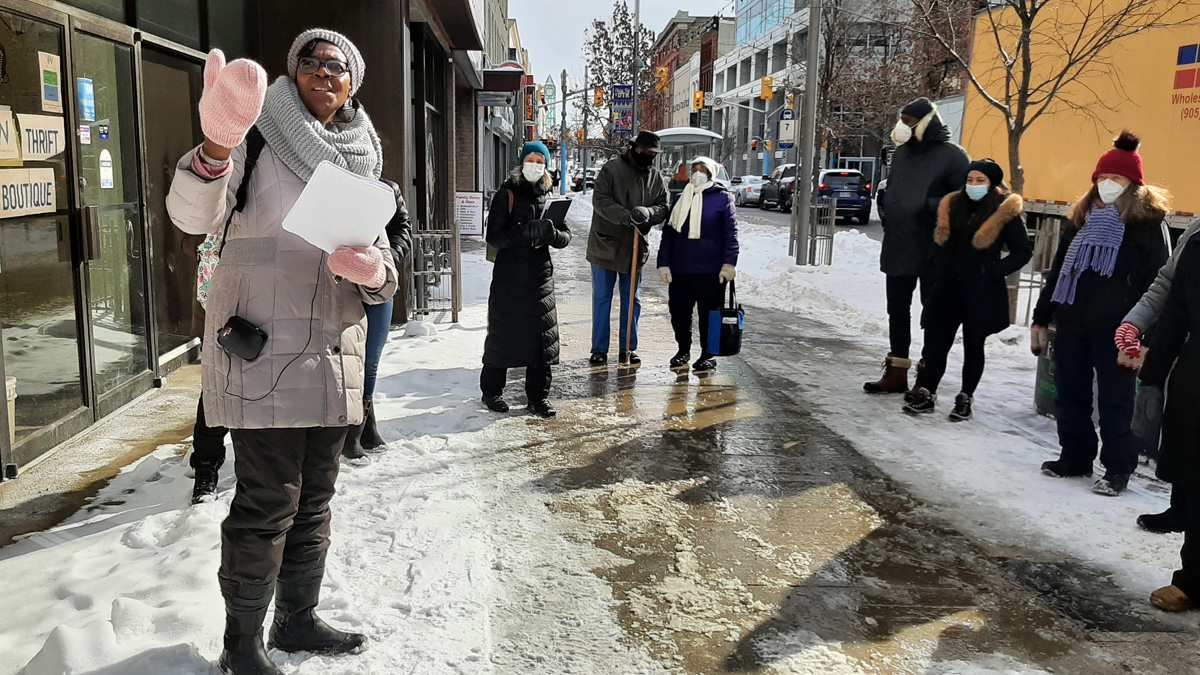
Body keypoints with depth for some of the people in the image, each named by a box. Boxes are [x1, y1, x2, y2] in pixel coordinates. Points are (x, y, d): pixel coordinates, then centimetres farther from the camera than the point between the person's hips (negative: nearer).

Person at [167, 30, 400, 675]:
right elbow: (193, 214, -20)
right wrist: (217, 148, -41)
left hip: (333, 355, 6)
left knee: (313, 500, 15)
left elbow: (381, 264, 12)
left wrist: (373, 271, -12)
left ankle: (298, 620, 32)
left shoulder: (361, 162, 13)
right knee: (267, 505, -4)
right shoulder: (258, 140, -4)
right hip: (262, 350, -6)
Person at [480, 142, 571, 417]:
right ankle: (492, 390, 19)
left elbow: (566, 236, 4)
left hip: (540, 275, 3)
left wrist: (552, 234, -18)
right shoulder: (507, 194, -3)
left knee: (542, 335, 3)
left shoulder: (551, 196, 8)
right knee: (502, 333, 4)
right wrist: (525, 232, -24)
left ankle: (539, 396, 13)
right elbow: (493, 236, -10)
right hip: (509, 275, -3)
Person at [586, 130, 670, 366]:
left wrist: (647, 212, -23)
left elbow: (663, 208, -1)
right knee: (601, 298, 4)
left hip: (636, 247, 4)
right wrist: (626, 216, -29)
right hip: (605, 244, -4)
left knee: (632, 300, 10)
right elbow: (601, 200, -16)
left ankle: (628, 349, 21)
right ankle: (599, 349, 12)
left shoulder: (656, 178, 6)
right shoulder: (611, 170, -8)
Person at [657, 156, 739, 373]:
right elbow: (668, 233, 13)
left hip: (711, 271, -4)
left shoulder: (722, 198, 2)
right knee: (679, 312, 9)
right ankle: (683, 350, 27)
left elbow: (731, 233, -3)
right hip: (680, 269, 4)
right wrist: (664, 263, 4)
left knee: (709, 314, 2)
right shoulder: (680, 199, 14)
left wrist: (729, 263, -12)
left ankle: (708, 355, 15)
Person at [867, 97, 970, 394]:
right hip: (898, 247, 7)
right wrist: (889, 221, 9)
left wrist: (930, 206, -20)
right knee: (897, 309, 11)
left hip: (933, 251, -7)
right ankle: (896, 373, 20)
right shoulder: (903, 150, 12)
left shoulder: (952, 155, -8)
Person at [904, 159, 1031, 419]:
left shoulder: (1006, 212, -6)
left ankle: (966, 399, 17)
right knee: (936, 342, 3)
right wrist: (935, 274, 8)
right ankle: (927, 393, 13)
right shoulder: (952, 206, 9)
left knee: (973, 346, 7)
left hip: (981, 292, -4)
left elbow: (1023, 252, -3)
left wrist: (994, 271, -12)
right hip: (947, 288, 4)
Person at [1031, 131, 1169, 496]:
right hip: (1072, 322, 6)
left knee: (1115, 400, 2)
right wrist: (1041, 318, 14)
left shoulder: (1146, 221, -4)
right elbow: (1058, 269, 16)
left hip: (1115, 329, -6)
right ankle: (1075, 457, 27)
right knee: (1070, 394, 12)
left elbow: (1155, 281, -9)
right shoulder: (1082, 216, 13)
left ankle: (1118, 469, 13)